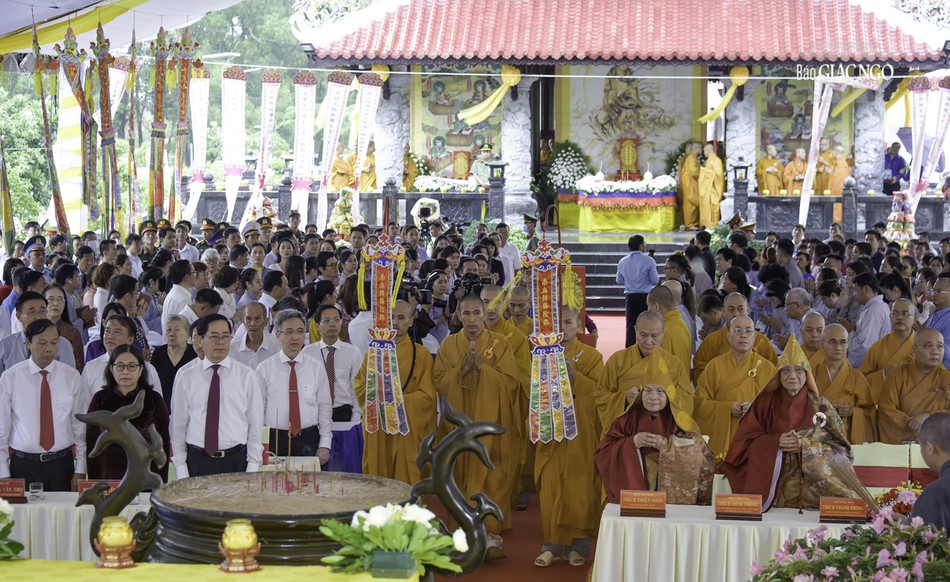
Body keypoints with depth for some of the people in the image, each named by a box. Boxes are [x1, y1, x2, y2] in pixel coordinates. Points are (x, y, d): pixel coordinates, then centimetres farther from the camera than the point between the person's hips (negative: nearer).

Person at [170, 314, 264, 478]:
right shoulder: (185, 376, 4)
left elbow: (256, 425, 4)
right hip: (197, 462, 0)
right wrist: (181, 469, 1)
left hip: (236, 462, 0)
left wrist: (252, 467, -3)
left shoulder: (246, 376, 3)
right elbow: (178, 424, 6)